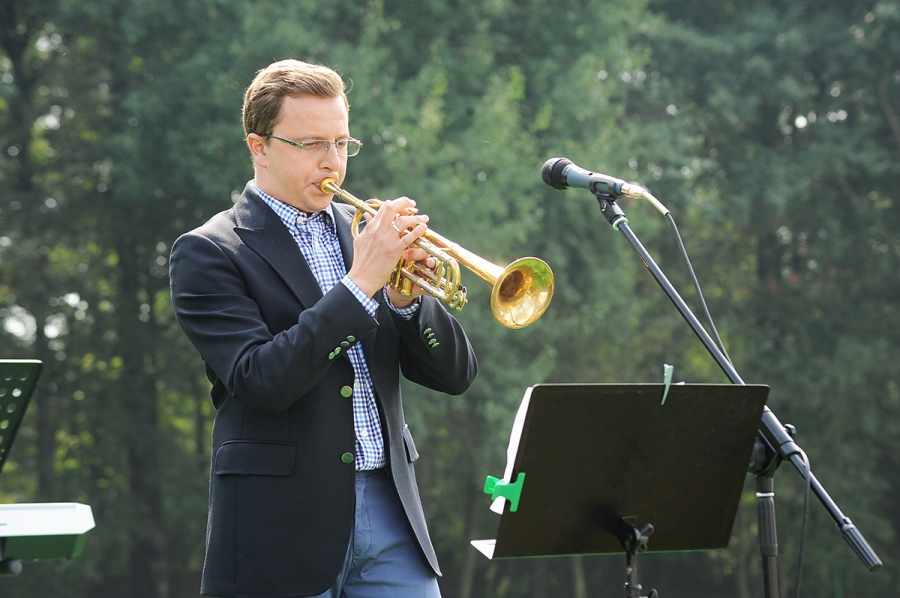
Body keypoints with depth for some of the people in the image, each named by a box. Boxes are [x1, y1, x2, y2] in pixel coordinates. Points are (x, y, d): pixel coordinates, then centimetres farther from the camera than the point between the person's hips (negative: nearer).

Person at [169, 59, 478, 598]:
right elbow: (261, 382, -18)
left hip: (389, 513, 4)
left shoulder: (363, 233, 13)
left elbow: (456, 374, 9)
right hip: (284, 528, -4)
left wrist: (407, 297, -9)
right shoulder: (209, 253, -3)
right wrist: (360, 282, -20)